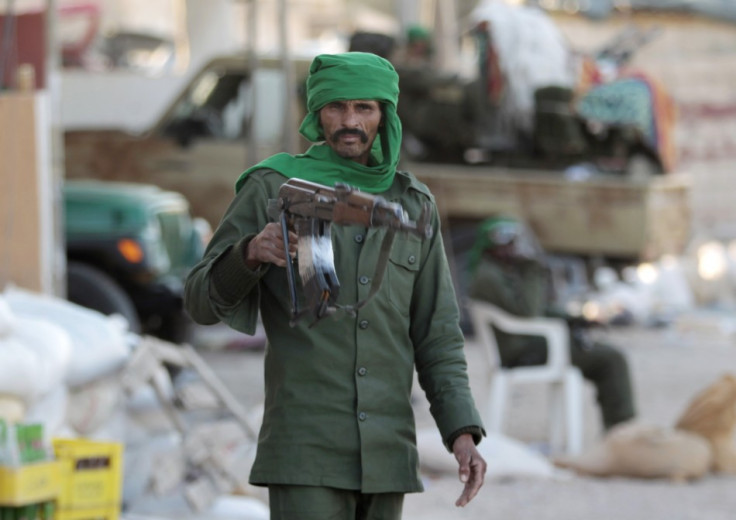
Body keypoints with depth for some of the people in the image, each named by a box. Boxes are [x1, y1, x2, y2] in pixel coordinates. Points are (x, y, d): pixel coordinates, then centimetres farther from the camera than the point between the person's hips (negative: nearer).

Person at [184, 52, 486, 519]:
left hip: (384, 456, 4)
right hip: (305, 451, -4)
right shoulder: (272, 187, -2)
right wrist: (252, 251, -28)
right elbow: (205, 302, -6)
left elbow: (436, 335, 10)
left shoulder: (412, 204, 10)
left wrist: (464, 434, -4)